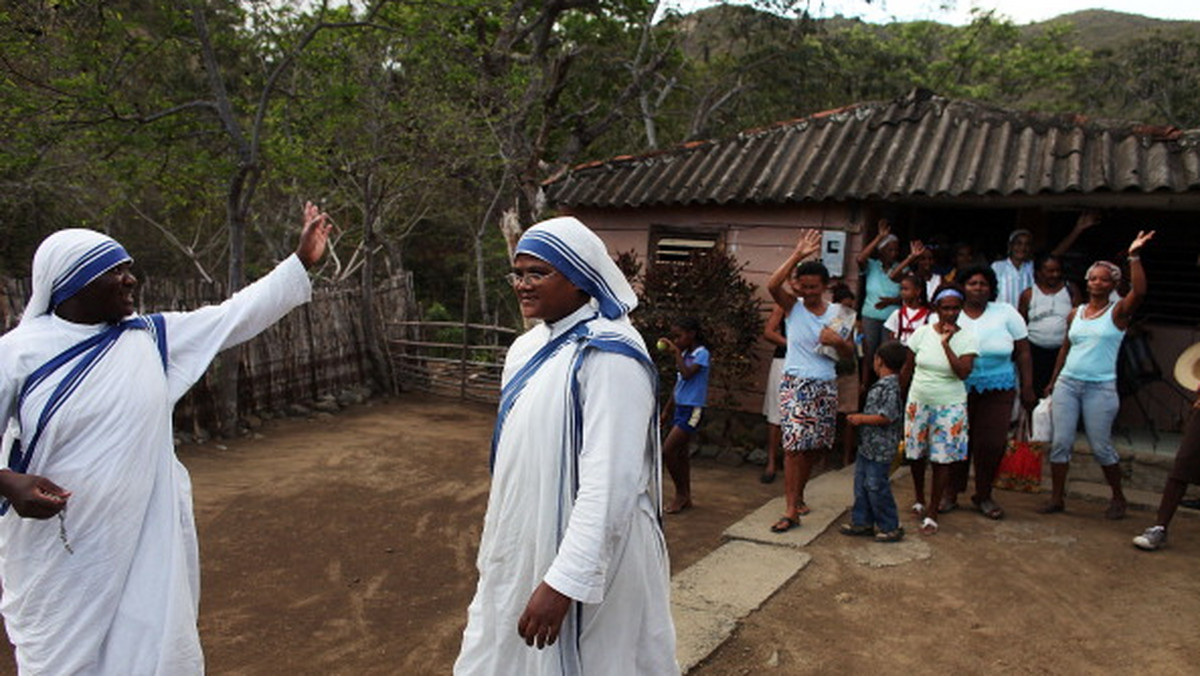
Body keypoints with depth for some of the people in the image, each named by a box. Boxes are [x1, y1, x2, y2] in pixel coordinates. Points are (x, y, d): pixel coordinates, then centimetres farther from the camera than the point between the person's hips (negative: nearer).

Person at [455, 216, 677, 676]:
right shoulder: (527, 348, 6)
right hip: (521, 547, 8)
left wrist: (564, 580, -27)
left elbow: (609, 481, -27)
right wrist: (496, 546, 18)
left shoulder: (608, 355, -21)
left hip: (590, 554, -8)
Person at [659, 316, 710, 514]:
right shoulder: (684, 354, 12)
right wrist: (666, 410, 20)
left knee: (667, 450, -12)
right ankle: (685, 497, 21)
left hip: (692, 409, -8)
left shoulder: (702, 354, -11)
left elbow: (687, 374, -27)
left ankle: (681, 492, 2)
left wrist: (676, 352, -20)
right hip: (680, 408, 8)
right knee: (680, 453, 12)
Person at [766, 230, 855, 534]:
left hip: (826, 386, 3)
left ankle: (798, 495, 31)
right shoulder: (793, 306, -1)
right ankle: (792, 511, -8)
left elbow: (850, 355, 9)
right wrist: (798, 255, -22)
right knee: (793, 445, -11)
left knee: (812, 446, 11)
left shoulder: (837, 313, 5)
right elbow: (772, 285, -22)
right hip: (796, 384, -3)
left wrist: (838, 342, -12)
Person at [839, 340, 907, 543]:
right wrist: (861, 418, 12)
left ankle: (890, 527, 11)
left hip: (880, 448, -10)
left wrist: (861, 419, -18)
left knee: (876, 486, -1)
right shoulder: (882, 385, 11)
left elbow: (887, 417, -25)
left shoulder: (890, 387, -20)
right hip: (867, 446, 10)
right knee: (861, 484, 15)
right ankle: (862, 522, 25)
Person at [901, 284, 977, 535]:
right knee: (915, 455, 9)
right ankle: (920, 501, 33)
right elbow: (908, 369, 7)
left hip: (949, 407, -2)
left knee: (942, 459, -1)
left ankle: (931, 514, 11)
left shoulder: (967, 337, -7)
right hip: (918, 402, 2)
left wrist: (946, 344, -21)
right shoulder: (922, 333, -1)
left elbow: (963, 372, -19)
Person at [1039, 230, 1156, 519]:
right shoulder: (1075, 314, 11)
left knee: (1101, 447, 2)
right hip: (1067, 384, 4)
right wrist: (1053, 381, 19)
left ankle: (1118, 498, 24)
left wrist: (1134, 258, -27)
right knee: (1060, 442, 1)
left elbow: (1139, 292, -22)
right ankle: (1056, 498, 11)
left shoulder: (1118, 312, -1)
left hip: (1100, 388, -4)